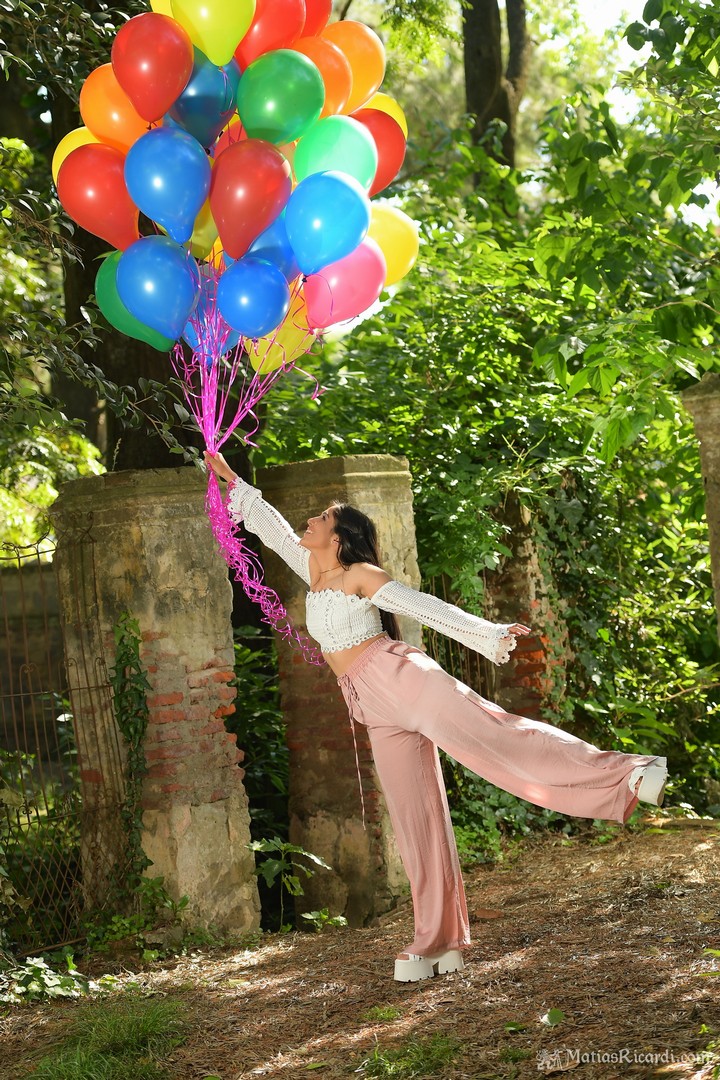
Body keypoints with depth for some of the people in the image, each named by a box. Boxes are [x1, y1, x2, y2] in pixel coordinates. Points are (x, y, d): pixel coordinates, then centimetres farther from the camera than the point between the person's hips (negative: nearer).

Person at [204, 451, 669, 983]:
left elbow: (427, 608, -7)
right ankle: (438, 943, 5)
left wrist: (490, 633, -14)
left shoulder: (362, 575, 0)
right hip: (376, 710, 7)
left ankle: (625, 776, -30)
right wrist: (232, 480, 37)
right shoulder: (315, 571, 20)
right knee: (416, 821, 4)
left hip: (398, 676, -7)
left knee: (490, 735, -23)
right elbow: (274, 529, 32)